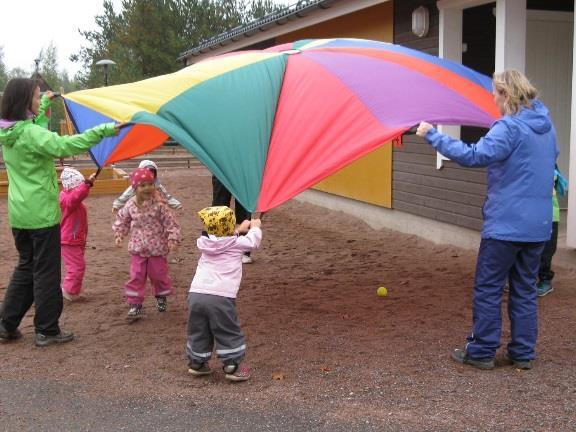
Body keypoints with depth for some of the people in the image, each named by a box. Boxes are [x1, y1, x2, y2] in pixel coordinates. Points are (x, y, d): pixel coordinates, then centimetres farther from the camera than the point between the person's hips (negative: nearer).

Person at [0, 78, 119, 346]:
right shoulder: (31, 133, -19)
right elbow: (65, 145, -34)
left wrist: (47, 101, 44)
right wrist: (104, 130, -34)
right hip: (41, 213, -9)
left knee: (26, 268, 20)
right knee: (46, 272, 2)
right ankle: (47, 331, 11)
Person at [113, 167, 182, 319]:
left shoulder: (159, 204, -15)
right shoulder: (130, 205, -5)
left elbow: (170, 222, -11)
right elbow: (122, 220, 13)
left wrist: (173, 238, -18)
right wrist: (119, 234, 6)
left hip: (157, 248, -2)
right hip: (137, 249, 2)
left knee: (158, 274, 11)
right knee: (136, 276, 0)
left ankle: (161, 297, 37)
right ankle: (135, 304, 8)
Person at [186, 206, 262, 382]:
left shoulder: (205, 243, 15)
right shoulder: (236, 244, 2)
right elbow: (253, 241, 18)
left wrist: (239, 229, 44)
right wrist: (255, 227, 37)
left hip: (195, 294, 5)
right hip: (221, 297, -5)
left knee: (198, 331, 20)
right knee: (229, 333, 9)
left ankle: (197, 363, 31)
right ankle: (234, 366, 14)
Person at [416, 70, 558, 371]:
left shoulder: (510, 127, -16)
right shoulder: (546, 125, 10)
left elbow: (474, 156, -27)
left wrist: (432, 135, -23)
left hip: (505, 224, -7)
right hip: (538, 225, 8)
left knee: (488, 289, 4)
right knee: (525, 290, 14)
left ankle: (481, 351, 12)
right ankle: (523, 354, 19)